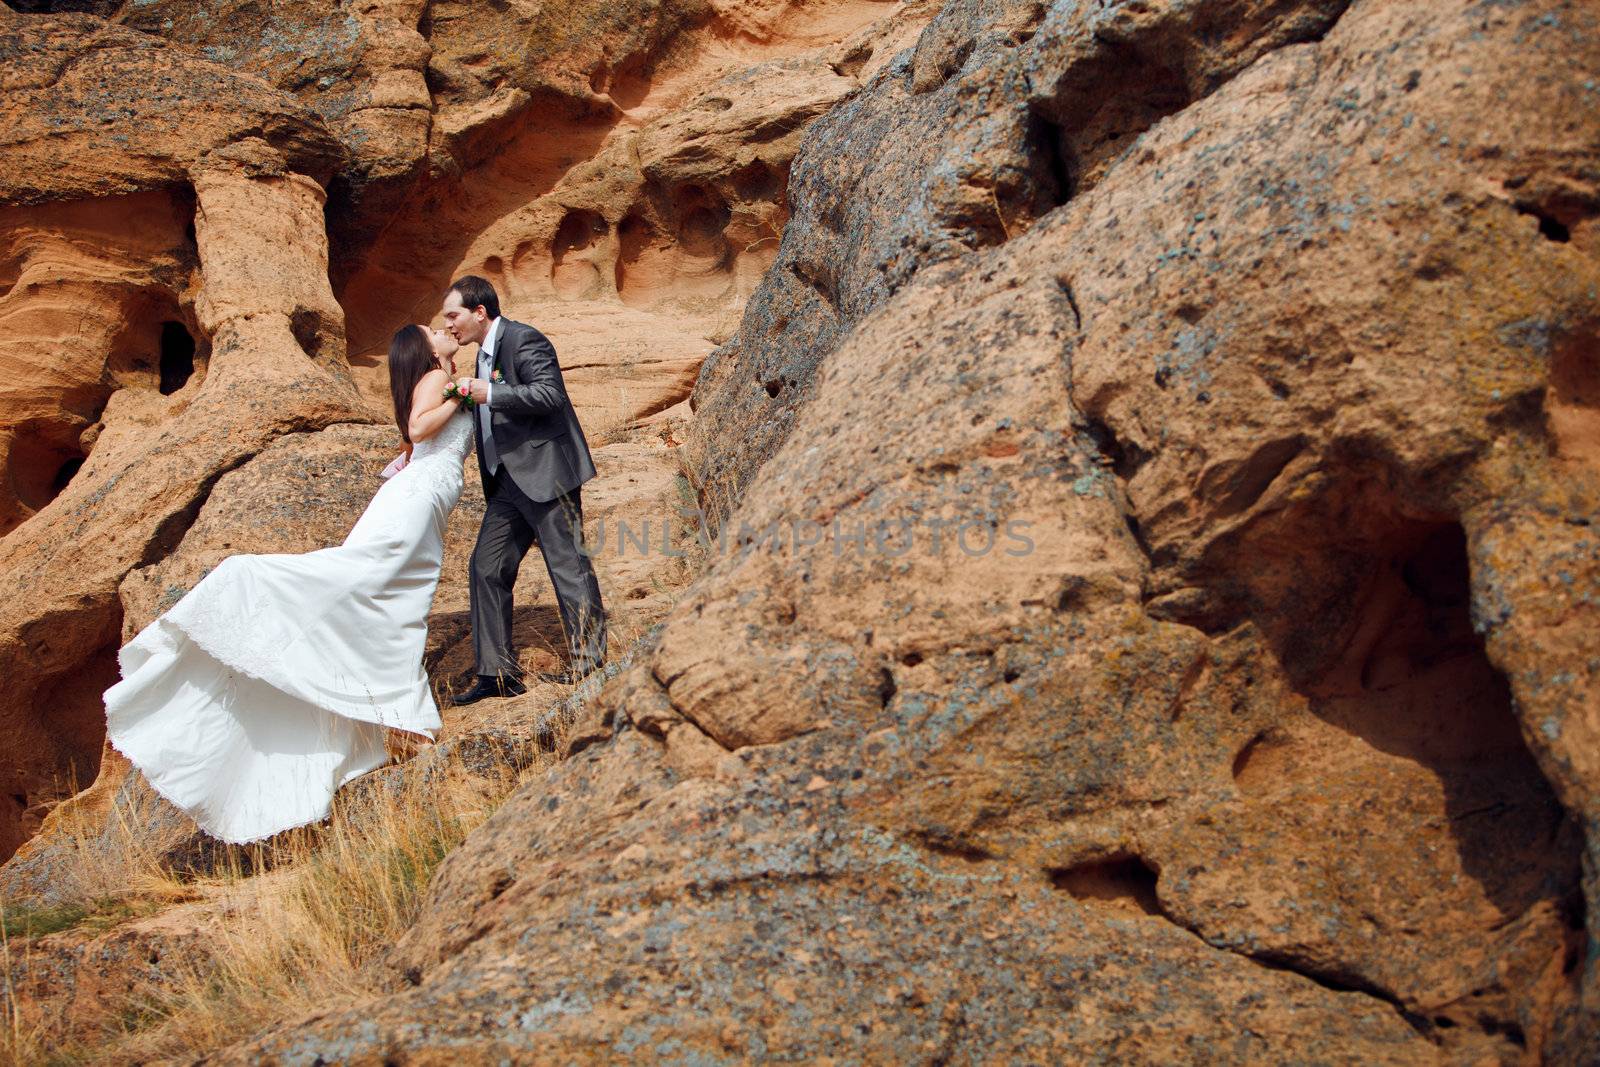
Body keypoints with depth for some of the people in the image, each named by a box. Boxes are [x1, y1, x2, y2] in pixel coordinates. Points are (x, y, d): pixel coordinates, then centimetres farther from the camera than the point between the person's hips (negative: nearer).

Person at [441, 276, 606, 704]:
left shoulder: (524, 340, -12)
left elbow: (549, 393, -23)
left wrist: (489, 393, -25)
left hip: (546, 472, -10)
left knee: (568, 565, -2)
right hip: (510, 481, 10)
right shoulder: (486, 352, 18)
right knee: (487, 567, 5)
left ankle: (588, 662, 9)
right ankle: (497, 673, 9)